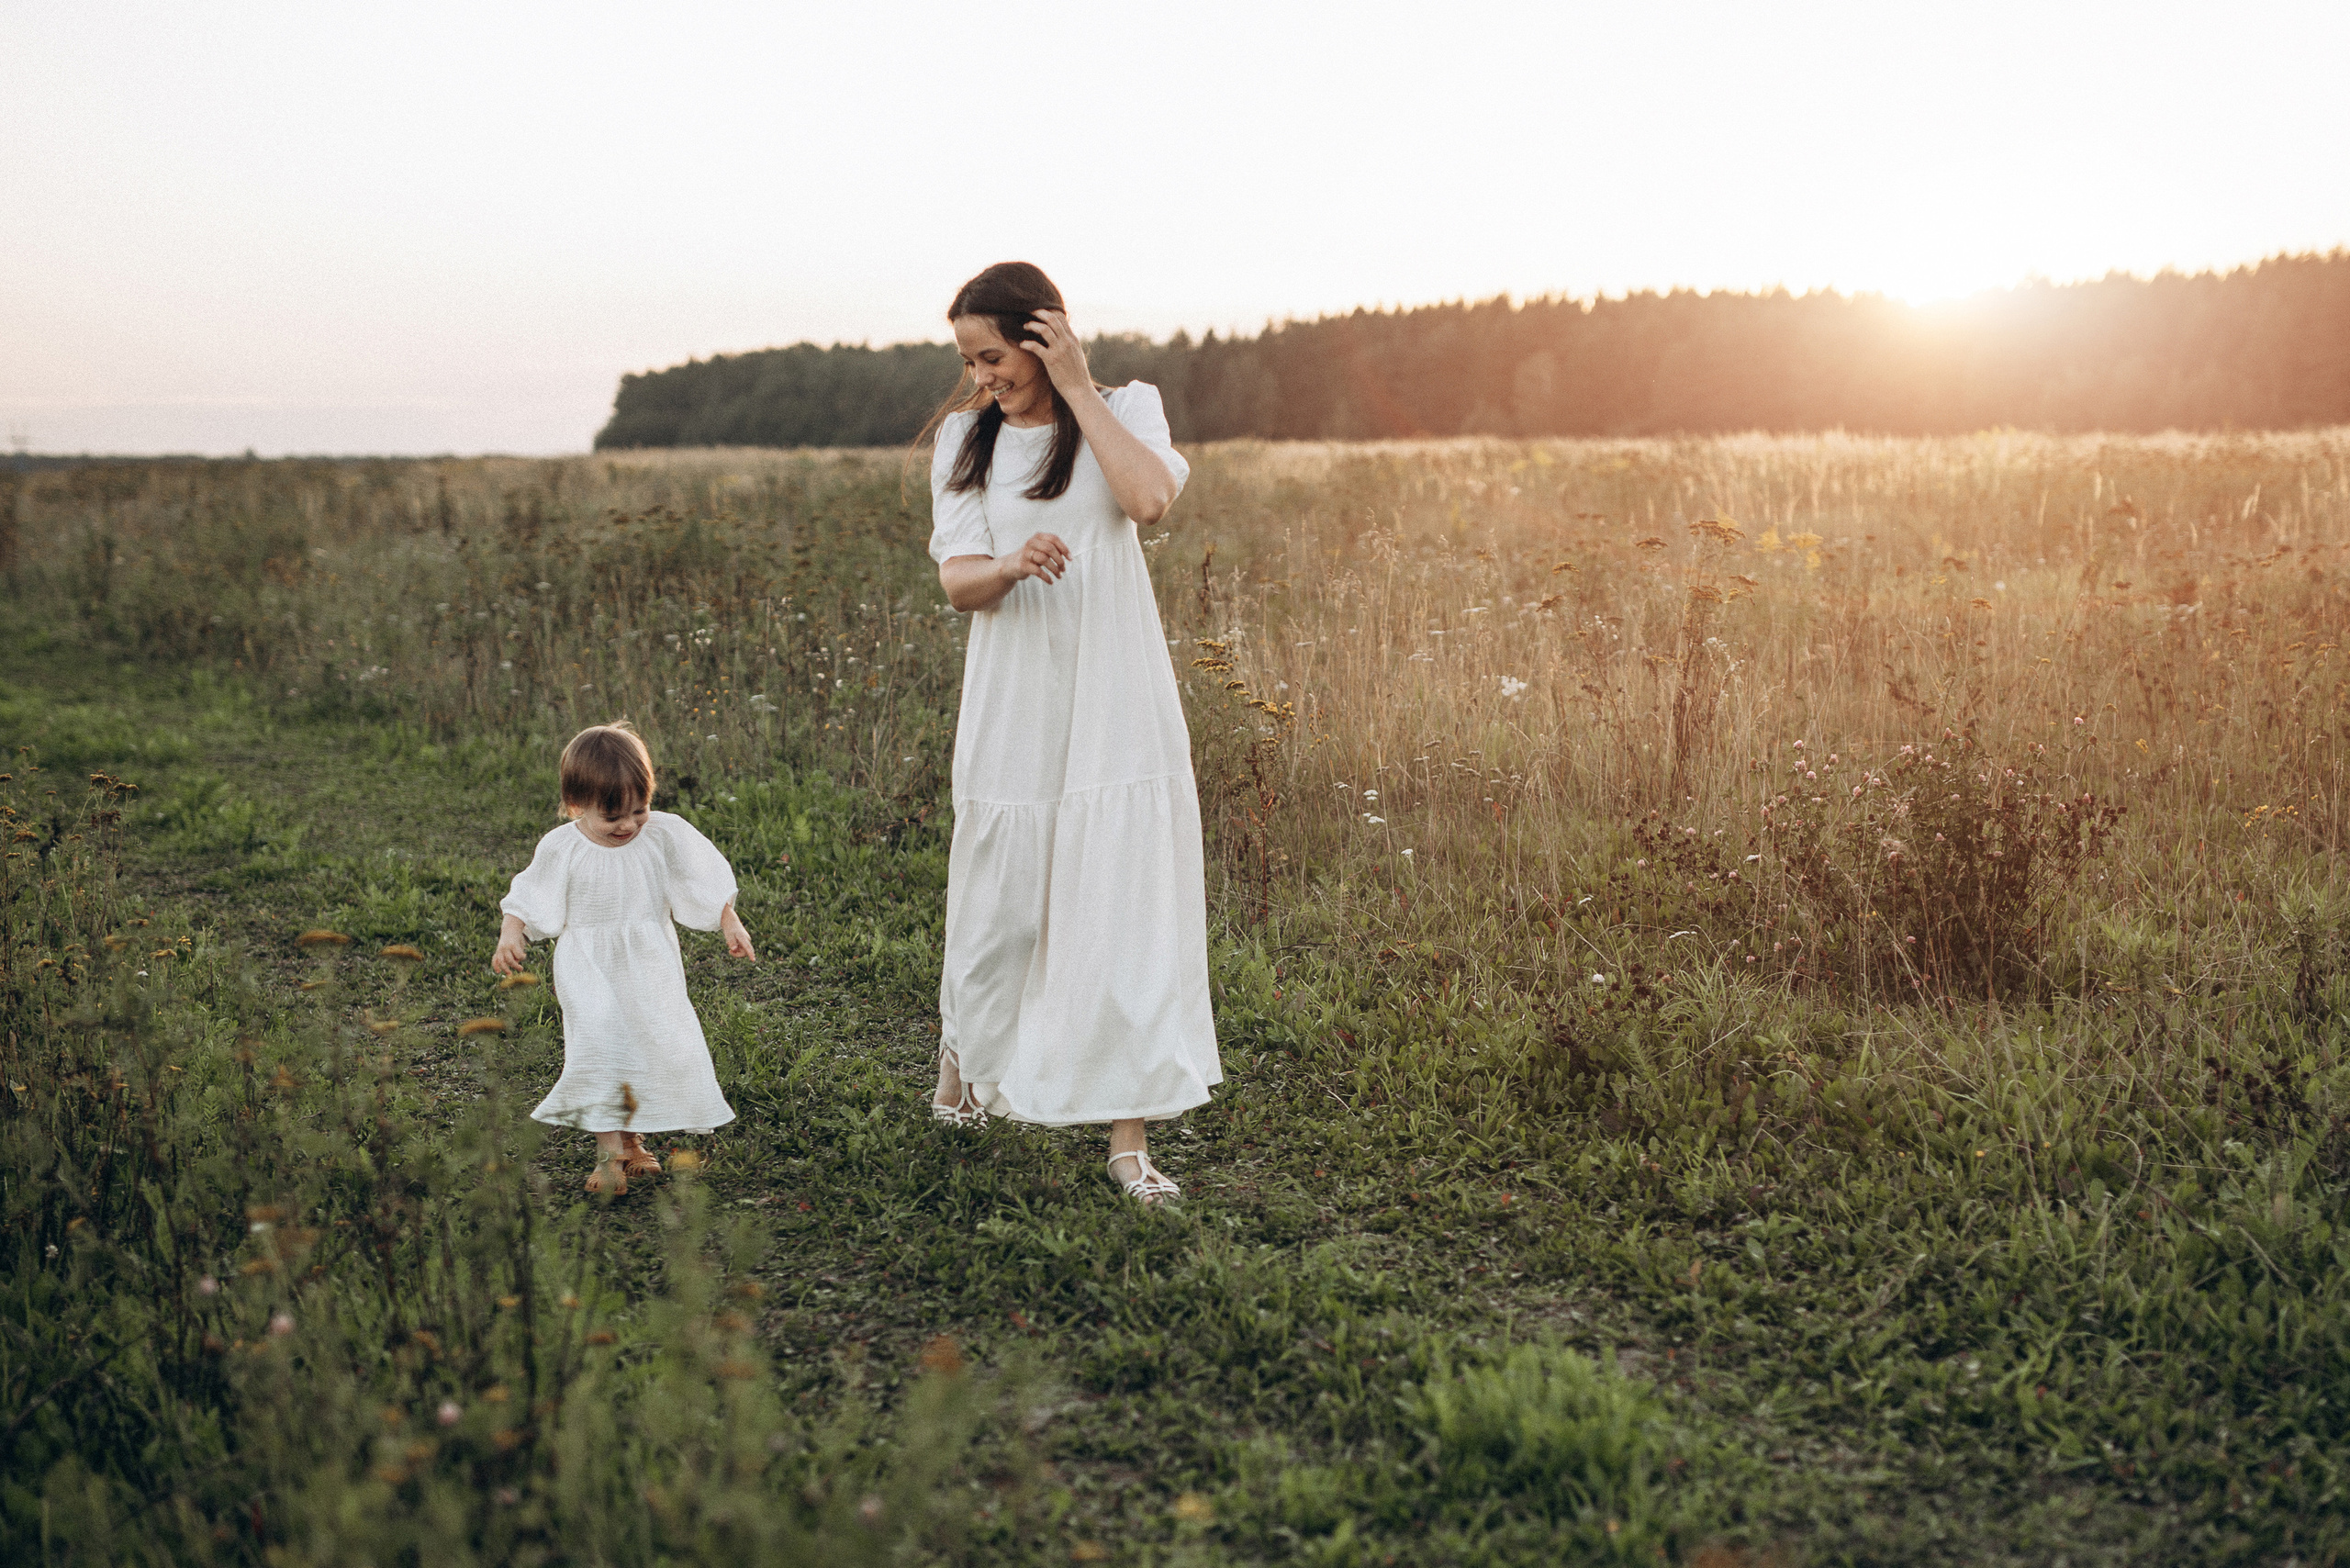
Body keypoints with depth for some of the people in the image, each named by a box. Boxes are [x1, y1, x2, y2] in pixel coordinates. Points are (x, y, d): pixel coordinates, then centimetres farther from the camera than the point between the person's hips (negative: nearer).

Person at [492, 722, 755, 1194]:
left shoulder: (665, 835, -5)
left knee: (664, 1041, -5)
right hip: (589, 969, -2)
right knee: (599, 1040, -21)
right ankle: (608, 1148, -13)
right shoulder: (560, 849, -7)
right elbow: (530, 899, 2)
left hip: (651, 967, 2)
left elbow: (703, 885, 5)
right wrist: (511, 935, -14)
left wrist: (731, 925, -1)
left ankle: (632, 1139, 14)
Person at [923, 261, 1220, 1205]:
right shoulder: (964, 438, 7)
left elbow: (1151, 499, -19)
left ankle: (1130, 1137, 2)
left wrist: (1077, 389, -13)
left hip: (1114, 704, -1)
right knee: (1000, 894, 8)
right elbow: (956, 582, -3)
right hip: (1014, 705, 1)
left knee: (1125, 905, -4)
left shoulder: (1126, 410, 3)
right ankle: (963, 1056, 37)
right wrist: (1012, 564, -25)